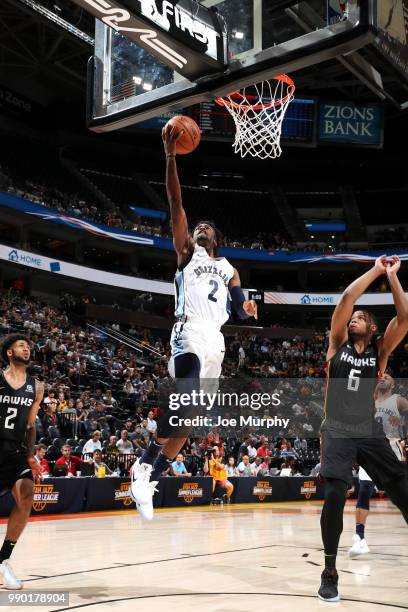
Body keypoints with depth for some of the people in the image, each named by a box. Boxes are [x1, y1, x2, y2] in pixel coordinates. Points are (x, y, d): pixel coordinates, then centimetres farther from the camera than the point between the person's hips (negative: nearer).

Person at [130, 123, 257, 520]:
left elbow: (239, 306, 22)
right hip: (190, 334, -6)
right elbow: (176, 204, 3)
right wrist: (170, 156, -5)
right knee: (185, 402, -26)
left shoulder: (228, 268, 27)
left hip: (215, 340, 6)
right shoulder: (187, 251, 14)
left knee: (192, 416, 3)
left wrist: (247, 307, -3)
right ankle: (145, 465, -14)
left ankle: (150, 476, 12)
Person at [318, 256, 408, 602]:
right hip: (338, 432, -1)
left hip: (369, 431, 2)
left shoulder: (380, 350, 7)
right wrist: (375, 271, -3)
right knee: (334, 496, -15)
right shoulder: (338, 343, 6)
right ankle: (330, 572, 0)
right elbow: (346, 300, -7)